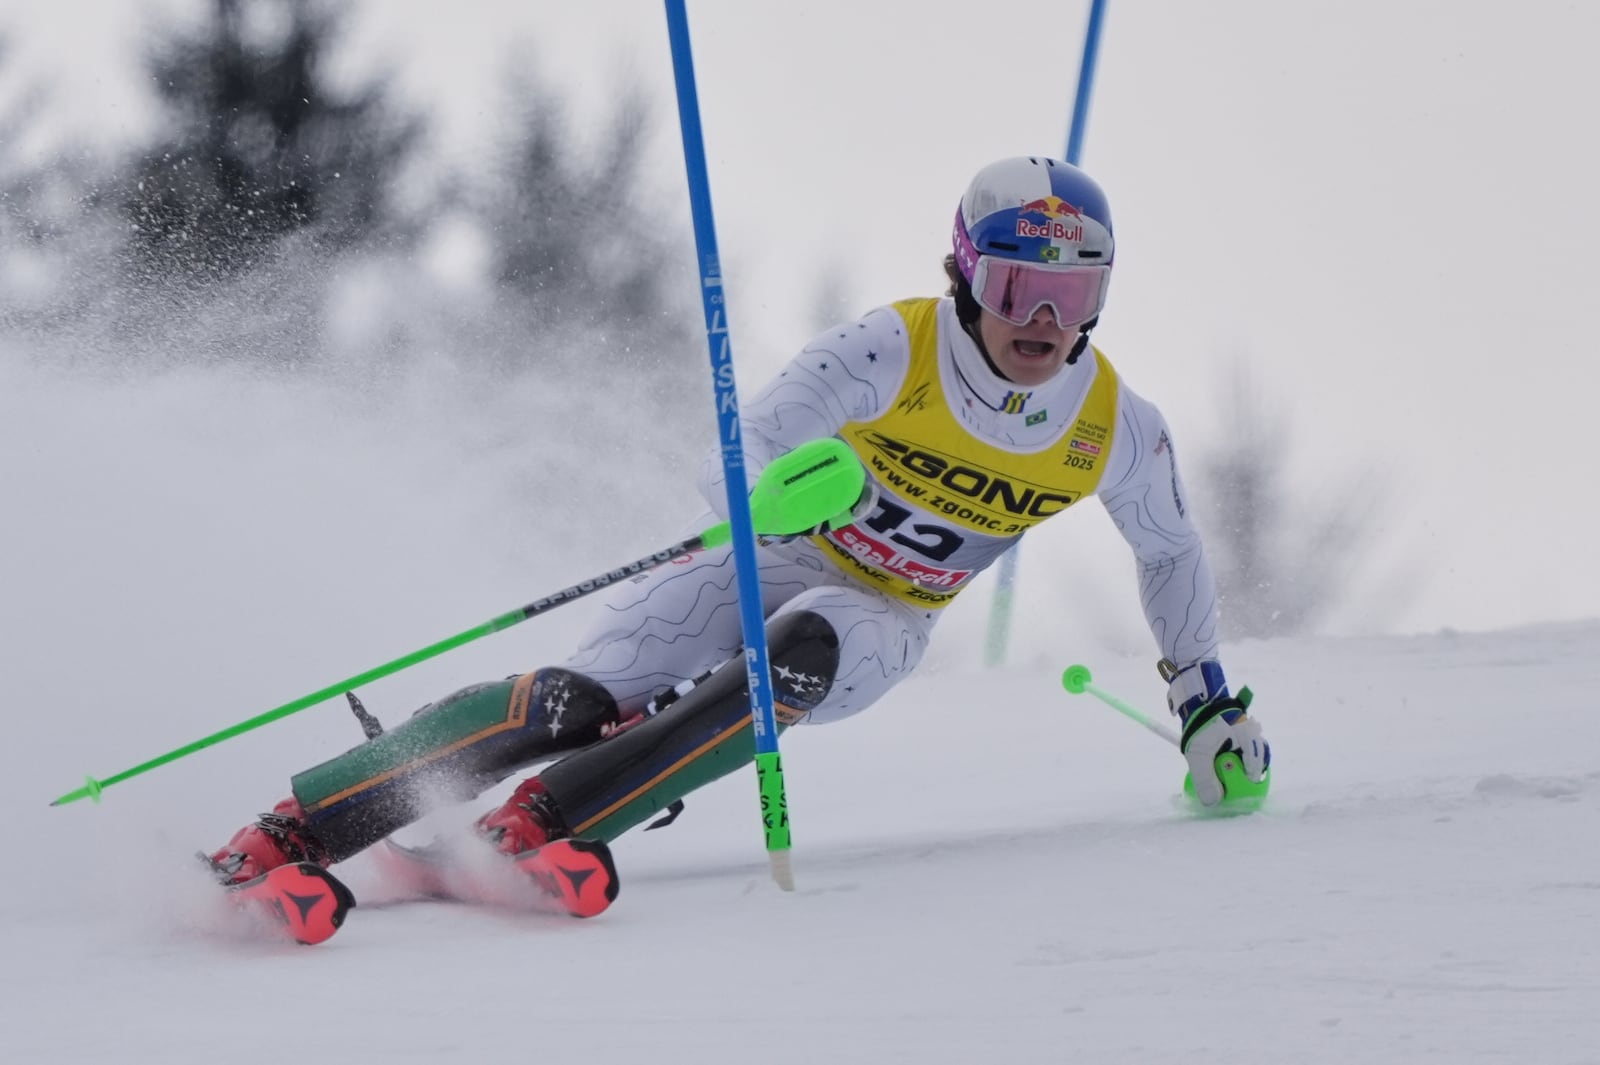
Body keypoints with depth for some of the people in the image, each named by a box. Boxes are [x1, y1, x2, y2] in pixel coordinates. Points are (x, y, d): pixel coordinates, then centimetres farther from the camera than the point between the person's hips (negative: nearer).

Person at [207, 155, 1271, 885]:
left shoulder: (1118, 430, -11)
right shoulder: (891, 353, -22)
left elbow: (1173, 551, 9)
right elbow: (740, 456, -26)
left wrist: (1208, 696, 14)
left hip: (877, 621, 3)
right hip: (766, 559, -2)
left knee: (800, 656, -37)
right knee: (583, 700, -27)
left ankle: (536, 821, -45)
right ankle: (292, 828, -31)